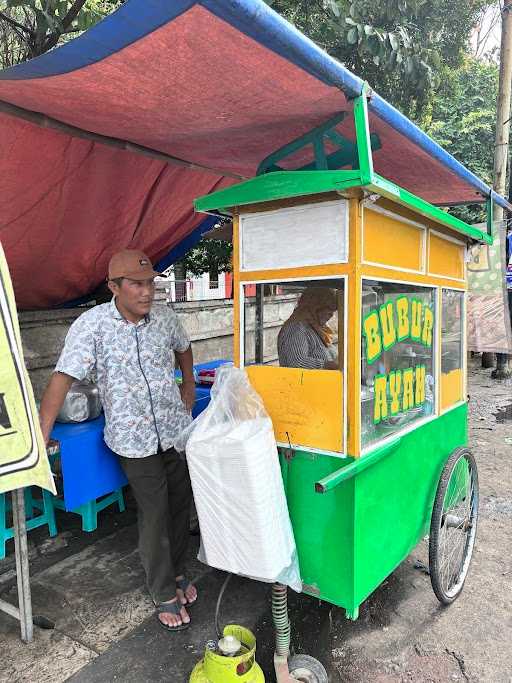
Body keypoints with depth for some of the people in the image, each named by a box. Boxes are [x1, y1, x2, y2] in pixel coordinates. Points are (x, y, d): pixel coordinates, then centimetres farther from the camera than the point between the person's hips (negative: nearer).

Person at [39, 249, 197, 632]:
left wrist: (189, 385, 15)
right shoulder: (92, 325, -15)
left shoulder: (164, 316, -2)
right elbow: (63, 378, -18)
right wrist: (40, 436, -21)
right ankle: (165, 594, 25)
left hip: (177, 429, 5)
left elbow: (183, 346, 19)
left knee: (181, 506, 16)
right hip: (136, 439, -4)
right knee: (154, 517, 4)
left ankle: (177, 571, 40)